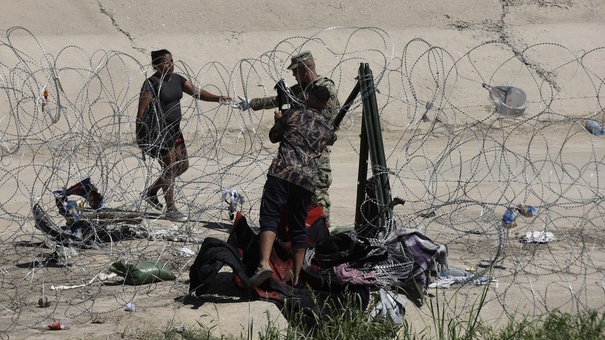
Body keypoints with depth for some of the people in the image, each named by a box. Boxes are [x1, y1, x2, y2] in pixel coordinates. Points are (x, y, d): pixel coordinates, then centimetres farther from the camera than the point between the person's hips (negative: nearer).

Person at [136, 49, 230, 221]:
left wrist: (218, 98, -10)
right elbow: (142, 111, -18)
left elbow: (197, 92, 6)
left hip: (174, 129, 9)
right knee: (170, 169, -2)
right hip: (159, 132, -9)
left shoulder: (177, 79, 8)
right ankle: (170, 209, 12)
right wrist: (140, 137, -22)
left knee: (183, 165, 14)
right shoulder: (152, 84, -16)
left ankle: (151, 192, 29)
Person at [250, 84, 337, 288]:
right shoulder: (327, 129, 20)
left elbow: (273, 137, 26)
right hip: (307, 180, 3)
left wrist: (279, 120, 47)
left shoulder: (292, 115, 11)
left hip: (282, 172, -3)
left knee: (270, 217, -10)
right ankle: (296, 277, 14)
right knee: (298, 227, 13)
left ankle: (264, 263, -32)